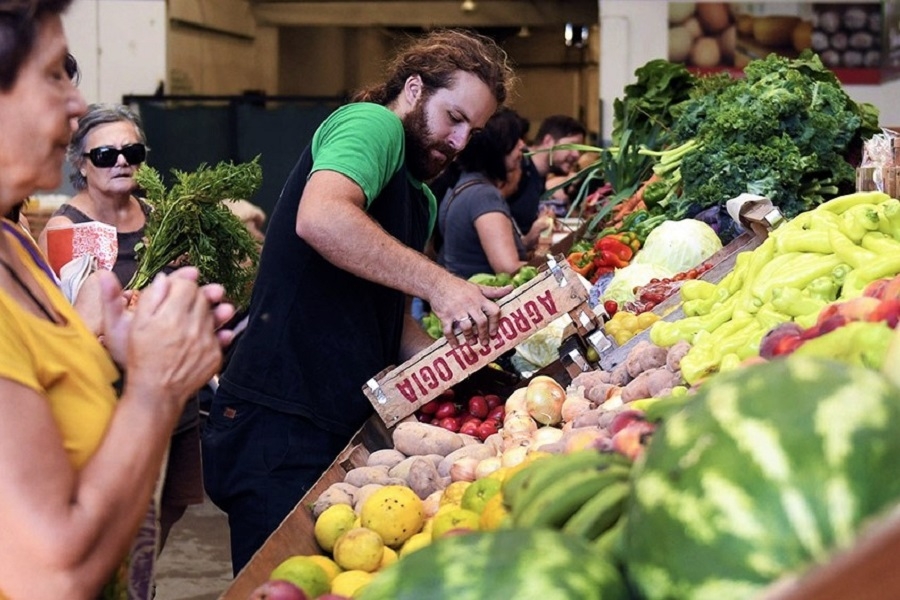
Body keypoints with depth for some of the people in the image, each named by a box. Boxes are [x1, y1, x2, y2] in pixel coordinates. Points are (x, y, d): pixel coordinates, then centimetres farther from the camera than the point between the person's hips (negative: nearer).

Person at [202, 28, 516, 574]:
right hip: (280, 422, -9)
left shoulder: (422, 200, 22)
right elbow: (320, 217, -28)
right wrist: (438, 282, -29)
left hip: (343, 424, 10)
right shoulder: (372, 124, -7)